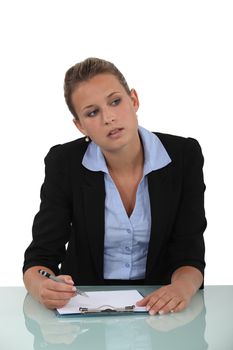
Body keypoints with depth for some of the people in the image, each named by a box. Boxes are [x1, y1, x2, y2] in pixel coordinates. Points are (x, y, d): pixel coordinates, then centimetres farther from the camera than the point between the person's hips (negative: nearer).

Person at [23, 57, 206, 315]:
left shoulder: (184, 156, -7)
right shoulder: (64, 163, -11)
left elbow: (189, 254, -8)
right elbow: (41, 255, -12)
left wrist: (182, 288, -31)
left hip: (159, 306, 0)